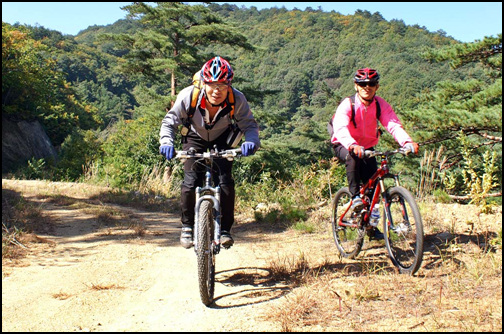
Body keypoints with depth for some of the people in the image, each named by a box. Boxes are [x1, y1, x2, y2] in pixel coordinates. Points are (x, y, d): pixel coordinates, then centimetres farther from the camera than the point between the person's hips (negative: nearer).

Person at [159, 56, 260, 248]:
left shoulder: (237, 99, -31)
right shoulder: (188, 96, -32)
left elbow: (249, 124, -23)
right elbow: (169, 122, -21)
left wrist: (251, 142, -45)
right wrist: (166, 143, -40)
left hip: (222, 140, 1)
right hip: (195, 138, 0)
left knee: (225, 181, -17)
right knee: (191, 182, -16)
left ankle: (225, 228, 3)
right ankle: (187, 226, 8)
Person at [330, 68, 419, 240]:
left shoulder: (381, 104, -13)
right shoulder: (347, 104, -24)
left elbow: (394, 124, -27)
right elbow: (340, 128, -41)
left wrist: (407, 142, -47)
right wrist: (353, 145, -61)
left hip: (368, 146, 4)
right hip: (344, 146, -4)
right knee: (353, 157, -39)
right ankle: (355, 196, -25)